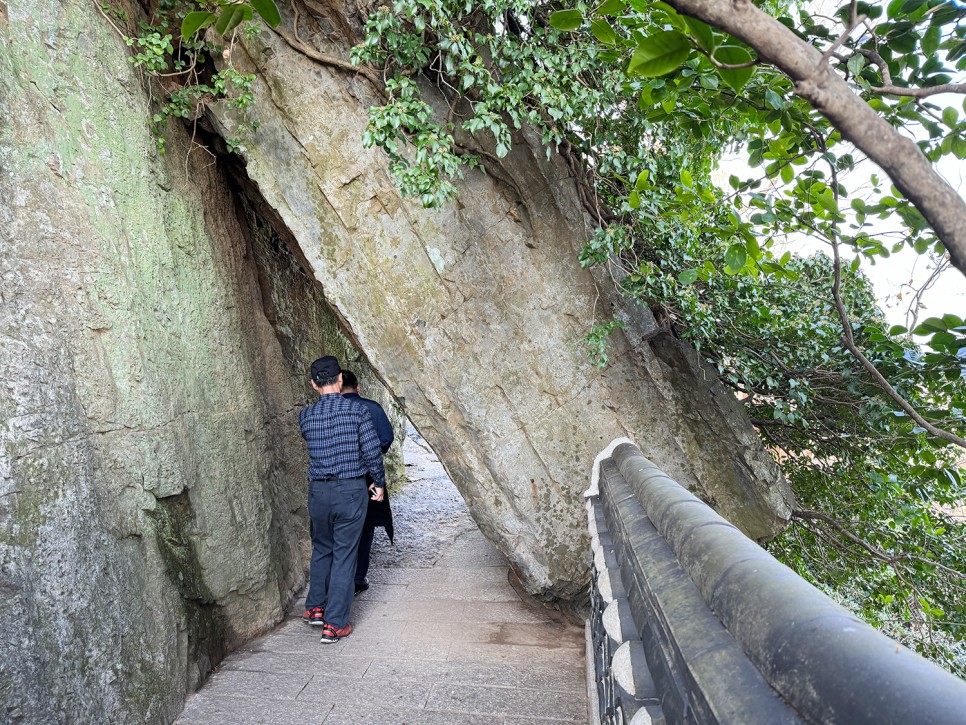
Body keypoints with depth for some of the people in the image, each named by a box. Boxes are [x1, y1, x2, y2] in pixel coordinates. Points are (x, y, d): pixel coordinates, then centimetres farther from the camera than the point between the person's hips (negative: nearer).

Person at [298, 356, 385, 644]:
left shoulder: (305, 415, -2)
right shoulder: (357, 411, -11)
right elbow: (372, 452, -10)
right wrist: (379, 483, 4)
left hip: (318, 490, 3)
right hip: (351, 490, -3)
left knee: (321, 550, 22)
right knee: (344, 555, 5)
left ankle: (315, 608, 34)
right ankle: (334, 624, 10)